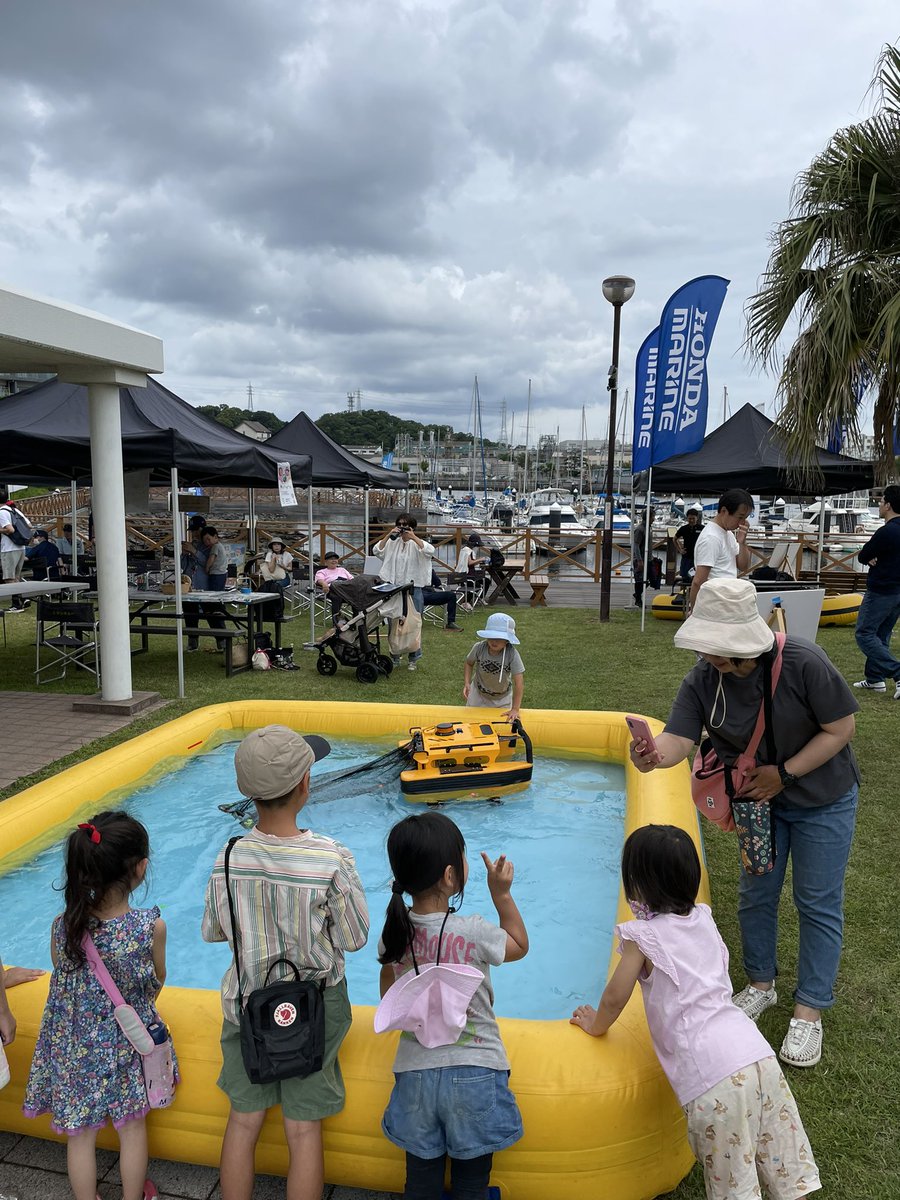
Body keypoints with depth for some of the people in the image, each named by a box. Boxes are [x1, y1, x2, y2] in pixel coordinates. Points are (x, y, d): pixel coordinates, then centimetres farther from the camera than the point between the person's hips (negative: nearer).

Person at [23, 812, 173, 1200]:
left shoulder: (62, 926, -21)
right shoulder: (151, 926, -26)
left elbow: (64, 982, -3)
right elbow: (157, 983, -7)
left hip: (75, 1049, 1)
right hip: (128, 1046, -1)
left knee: (80, 1136, 22)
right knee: (132, 1129, 24)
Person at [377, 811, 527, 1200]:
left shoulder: (394, 932, -7)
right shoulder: (474, 933, -20)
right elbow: (520, 945, 2)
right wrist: (502, 894, 3)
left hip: (415, 1072, 4)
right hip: (474, 1073, -3)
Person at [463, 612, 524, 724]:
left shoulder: (512, 654, -33)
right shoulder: (479, 648, -26)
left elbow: (519, 682, -32)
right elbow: (469, 663, -4)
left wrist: (515, 709, -34)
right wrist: (467, 683, -19)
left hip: (502, 699, -1)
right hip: (479, 694, 1)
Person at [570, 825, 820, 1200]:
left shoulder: (644, 936, -3)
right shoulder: (703, 918, 13)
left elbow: (615, 997, 3)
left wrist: (595, 1025, 22)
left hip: (711, 1072, -6)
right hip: (756, 1052, 6)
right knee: (783, 1163, 16)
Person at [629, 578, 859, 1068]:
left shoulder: (802, 662, -31)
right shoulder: (702, 680, -20)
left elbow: (841, 728, -21)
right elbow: (680, 738, -29)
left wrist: (783, 773, -25)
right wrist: (654, 754, -53)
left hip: (823, 798, -3)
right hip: (760, 798, 4)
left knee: (817, 903, 6)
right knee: (755, 894, 14)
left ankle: (809, 1011, 23)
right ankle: (760, 984, 38)